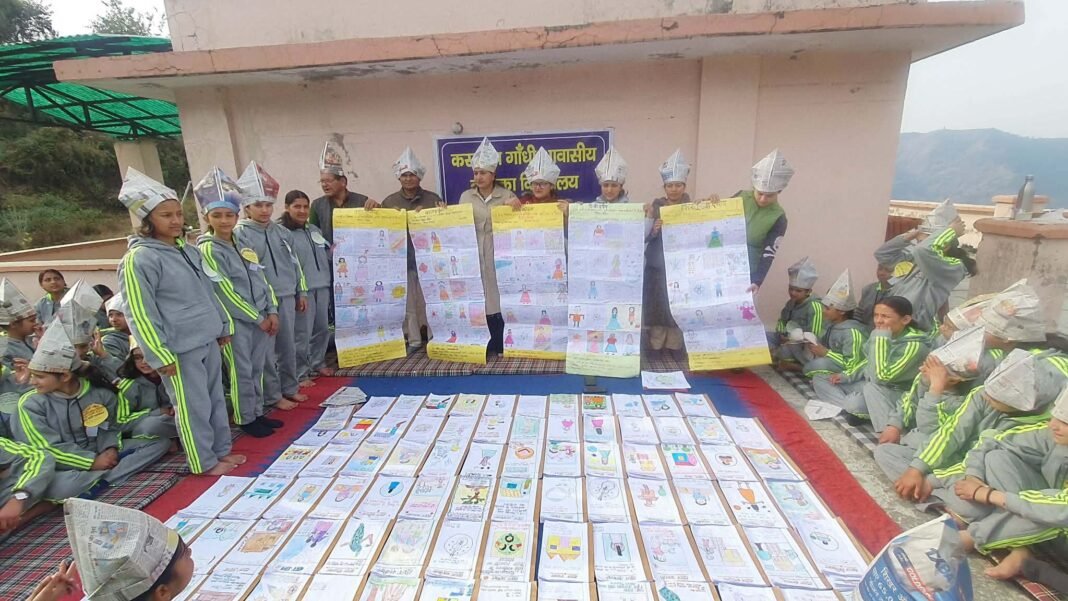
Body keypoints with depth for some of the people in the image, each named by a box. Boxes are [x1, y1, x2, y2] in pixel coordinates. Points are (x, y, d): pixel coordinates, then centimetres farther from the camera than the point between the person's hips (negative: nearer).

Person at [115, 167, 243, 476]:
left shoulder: (189, 250, 9)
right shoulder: (139, 259, -14)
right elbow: (140, 314, -14)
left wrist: (223, 326, 19)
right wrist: (160, 355, -14)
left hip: (208, 340, 7)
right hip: (180, 349, -7)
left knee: (216, 398, 16)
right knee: (194, 407, 5)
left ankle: (222, 450, 31)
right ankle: (205, 462, 20)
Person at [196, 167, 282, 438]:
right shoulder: (207, 250, -10)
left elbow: (261, 280, 11)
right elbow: (225, 292, -14)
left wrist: (271, 311, 1)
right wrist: (258, 318, -11)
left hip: (261, 317, 6)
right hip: (236, 321, -6)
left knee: (257, 370, 14)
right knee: (241, 373, 4)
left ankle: (258, 413, 27)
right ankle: (245, 420, 17)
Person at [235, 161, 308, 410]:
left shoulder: (282, 231, 11)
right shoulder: (239, 234, -6)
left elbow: (294, 263, 16)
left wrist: (301, 292, 16)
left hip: (287, 296, 6)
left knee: (288, 345, 14)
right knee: (266, 349, 4)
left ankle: (290, 388, 28)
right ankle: (273, 396, 16)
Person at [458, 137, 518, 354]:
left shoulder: (507, 196, 4)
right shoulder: (466, 196, 10)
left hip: (498, 253, -2)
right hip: (473, 254, 2)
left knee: (499, 298, -1)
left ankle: (499, 346, 12)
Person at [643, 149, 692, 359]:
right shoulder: (656, 206, -2)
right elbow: (643, 237, -8)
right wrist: (653, 228, -27)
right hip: (657, 265, -1)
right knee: (657, 304, 4)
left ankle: (675, 344, 23)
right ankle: (656, 344, 19)